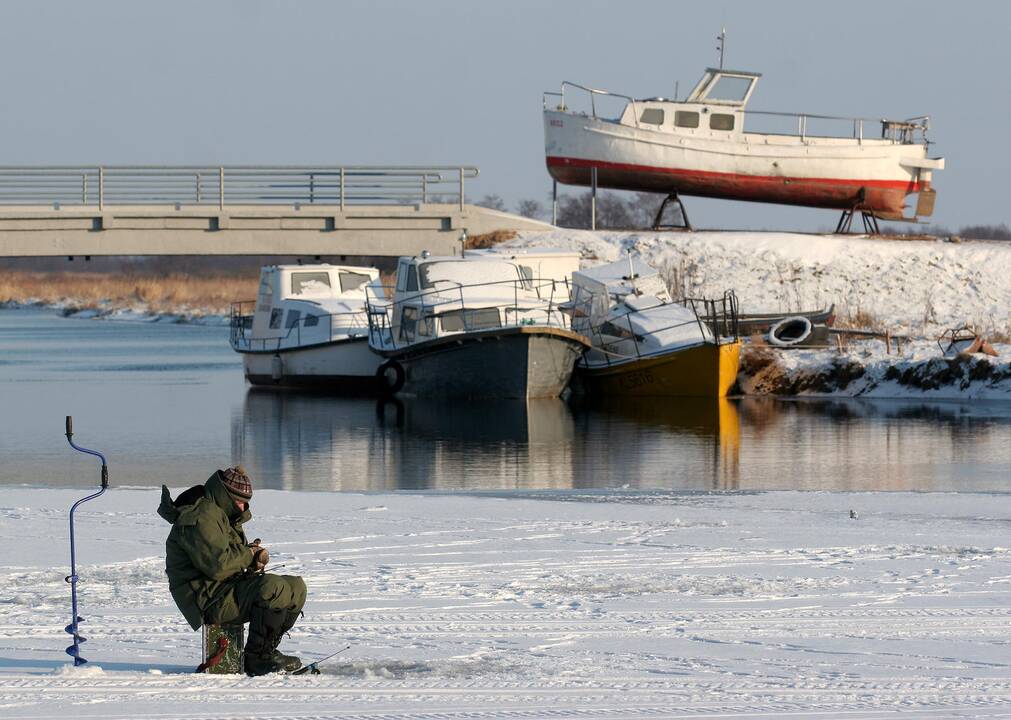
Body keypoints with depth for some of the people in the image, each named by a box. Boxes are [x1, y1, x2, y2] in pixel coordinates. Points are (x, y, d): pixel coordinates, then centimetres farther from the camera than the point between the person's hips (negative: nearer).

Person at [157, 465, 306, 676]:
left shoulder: (224, 516, 21)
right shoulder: (200, 518, -15)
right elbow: (218, 565, -26)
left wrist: (255, 559, 2)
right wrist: (249, 554, -10)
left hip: (229, 590, 11)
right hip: (209, 601, -11)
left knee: (296, 587, 7)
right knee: (273, 588, -31)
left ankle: (266, 651, 5)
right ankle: (256, 658, -22)